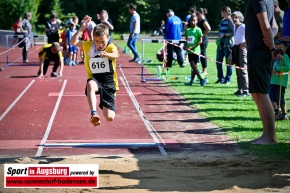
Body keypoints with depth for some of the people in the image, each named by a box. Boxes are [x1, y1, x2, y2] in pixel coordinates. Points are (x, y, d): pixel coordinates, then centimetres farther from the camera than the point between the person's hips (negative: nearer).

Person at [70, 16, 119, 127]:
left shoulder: (111, 47, -7)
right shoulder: (89, 46, 1)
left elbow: (115, 55, -32)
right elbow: (73, 42, -12)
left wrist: (107, 54, -55)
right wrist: (82, 28, -18)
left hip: (109, 83, 0)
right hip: (95, 80, 1)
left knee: (110, 118, -6)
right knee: (91, 84, -41)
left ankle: (105, 107, 32)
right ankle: (93, 113, -47)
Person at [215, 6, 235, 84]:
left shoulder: (230, 21, -9)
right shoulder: (222, 21, 14)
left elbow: (233, 33, -17)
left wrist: (224, 35, -15)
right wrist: (219, 38, 10)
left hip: (228, 44, -8)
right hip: (221, 43, 8)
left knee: (228, 62, 1)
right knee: (218, 61, 7)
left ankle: (228, 79, 8)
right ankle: (221, 78, 18)